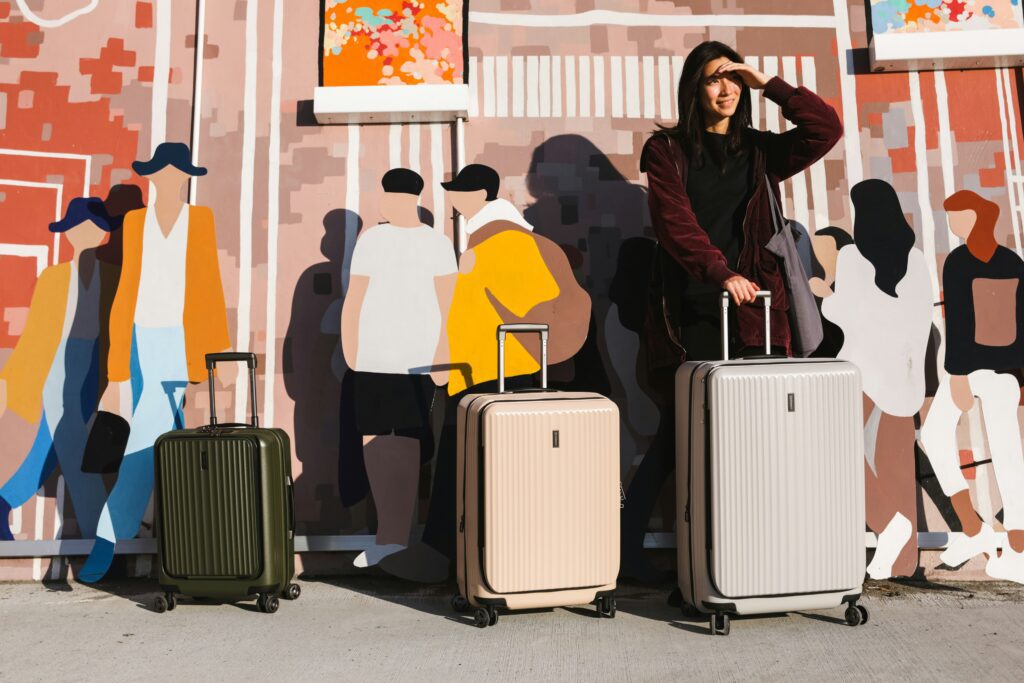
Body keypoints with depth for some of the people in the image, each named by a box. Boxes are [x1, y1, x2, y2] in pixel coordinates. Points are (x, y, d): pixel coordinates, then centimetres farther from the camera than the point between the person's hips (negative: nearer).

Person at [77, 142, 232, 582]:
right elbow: (126, 291, 9)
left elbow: (211, 289, 1)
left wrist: (218, 353, -4)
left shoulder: (201, 220, 3)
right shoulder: (135, 222, 10)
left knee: (147, 439, -4)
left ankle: (107, 539, 7)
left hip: (183, 343, -2)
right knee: (162, 441, 2)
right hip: (142, 343, 3)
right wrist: (118, 364, 5)